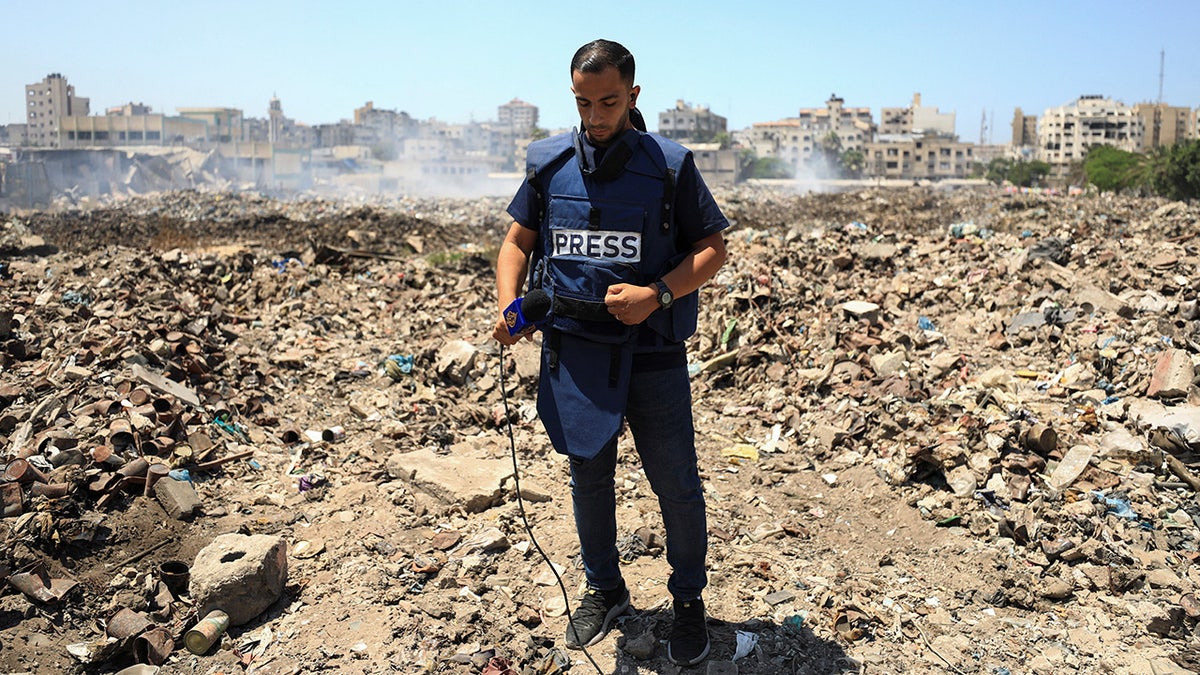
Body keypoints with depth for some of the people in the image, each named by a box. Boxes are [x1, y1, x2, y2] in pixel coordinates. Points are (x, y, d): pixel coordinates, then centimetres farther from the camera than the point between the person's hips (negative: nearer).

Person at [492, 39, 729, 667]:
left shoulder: (670, 165, -3)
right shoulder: (548, 163, 5)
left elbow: (712, 249, -1)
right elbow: (517, 241, 11)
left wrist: (657, 294, -18)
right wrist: (508, 303, -7)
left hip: (652, 353, -2)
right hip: (572, 349, 3)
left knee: (676, 484, 6)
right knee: (588, 477, 15)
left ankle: (688, 599, 30)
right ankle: (603, 590, 38)